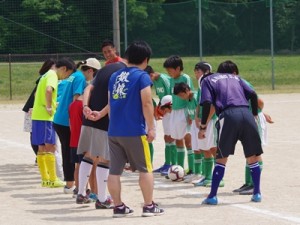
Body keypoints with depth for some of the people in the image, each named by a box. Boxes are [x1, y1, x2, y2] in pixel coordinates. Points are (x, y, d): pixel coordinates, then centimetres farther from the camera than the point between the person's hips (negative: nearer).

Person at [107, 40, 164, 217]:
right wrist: (151, 128, -7)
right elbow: (147, 104, -13)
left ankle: (119, 206, 9)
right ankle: (149, 206, 7)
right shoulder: (142, 76, -6)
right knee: (145, 169, 6)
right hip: (134, 131, -5)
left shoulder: (115, 76, 12)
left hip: (114, 131, 6)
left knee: (115, 170, 7)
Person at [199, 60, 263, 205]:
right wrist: (254, 115, 23)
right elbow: (253, 95, 16)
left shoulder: (208, 80, 19)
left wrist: (203, 127, 6)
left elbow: (207, 103, 3)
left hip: (228, 115, -2)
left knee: (222, 158, 7)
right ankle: (257, 194, 13)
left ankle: (212, 196, 6)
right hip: (247, 114, 2)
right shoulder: (236, 78, 29)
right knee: (252, 156, 14)